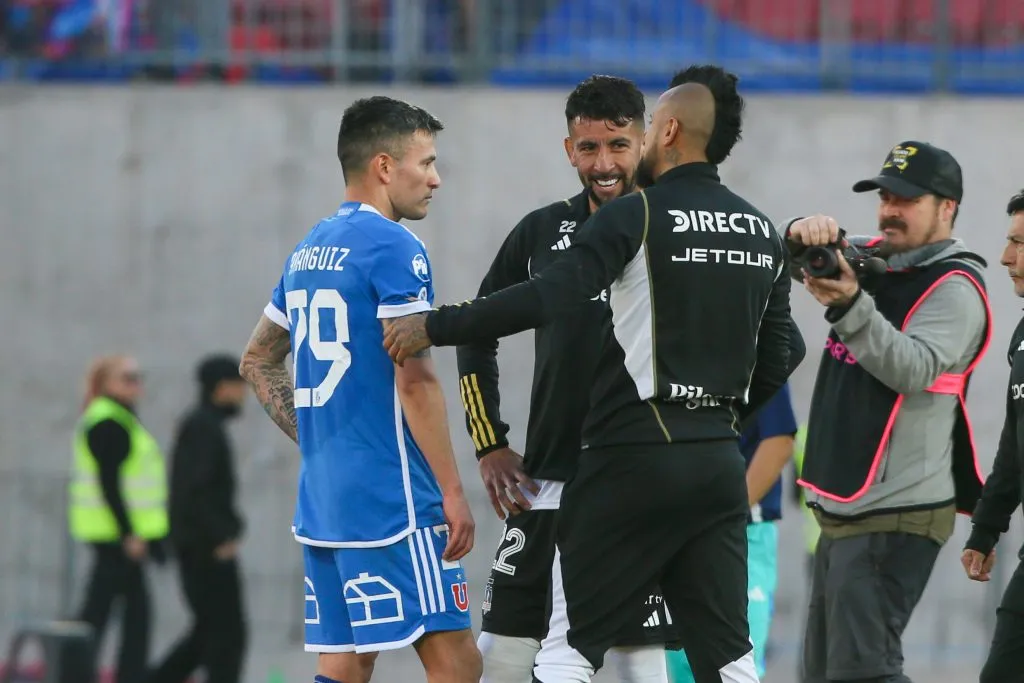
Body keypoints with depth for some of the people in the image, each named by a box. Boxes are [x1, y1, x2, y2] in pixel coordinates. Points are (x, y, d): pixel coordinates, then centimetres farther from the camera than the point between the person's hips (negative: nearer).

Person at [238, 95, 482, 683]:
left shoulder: (309, 251, 16)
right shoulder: (394, 247, -10)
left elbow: (258, 362, 26)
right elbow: (415, 380, -16)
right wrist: (453, 492, -13)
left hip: (322, 501, 9)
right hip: (392, 500, -9)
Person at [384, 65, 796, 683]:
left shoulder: (638, 215, -9)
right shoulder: (765, 234, 10)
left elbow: (547, 298, -21)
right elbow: (775, 363, 15)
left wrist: (435, 327, -14)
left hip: (635, 455, -6)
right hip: (719, 464, 6)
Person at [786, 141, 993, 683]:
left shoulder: (954, 288, -10)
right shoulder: (873, 260, 13)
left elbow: (913, 369, -24)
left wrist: (850, 305, -38)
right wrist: (805, 235, -17)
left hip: (895, 518, -9)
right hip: (842, 512, 9)